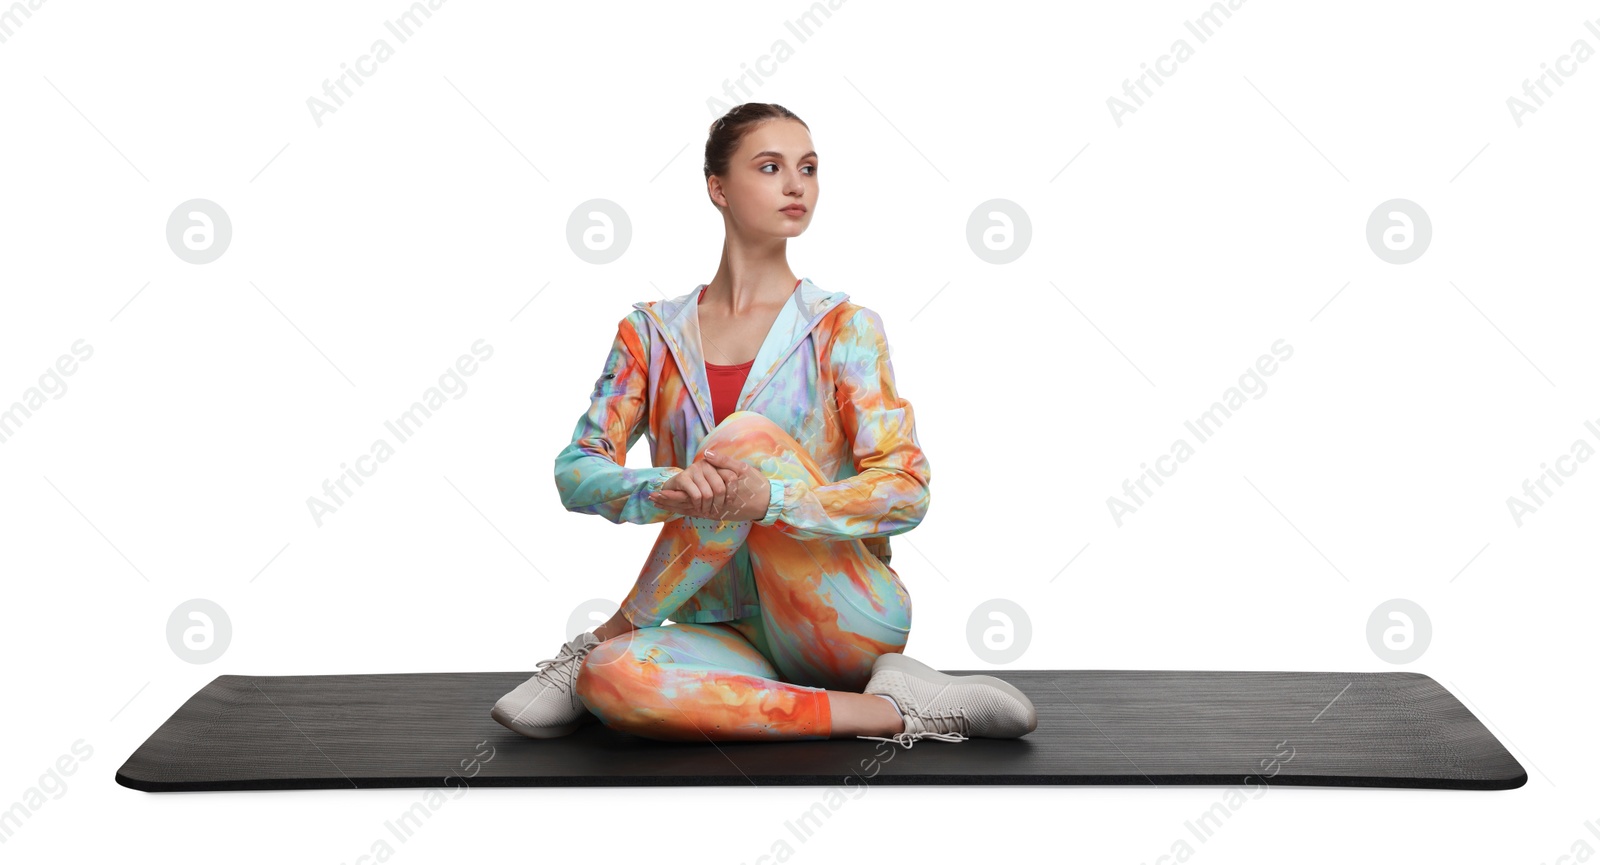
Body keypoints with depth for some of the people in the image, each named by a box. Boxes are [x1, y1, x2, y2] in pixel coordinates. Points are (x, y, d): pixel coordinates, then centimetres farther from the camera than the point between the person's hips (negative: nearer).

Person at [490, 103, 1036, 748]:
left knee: (746, 436, -24)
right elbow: (577, 471, 0)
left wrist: (769, 499, -30)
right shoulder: (652, 332, 8)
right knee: (611, 679, -31)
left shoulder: (844, 327, 1)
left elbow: (907, 489, -10)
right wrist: (666, 491, -26)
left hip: (850, 619, -1)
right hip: (736, 633, 1)